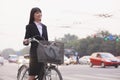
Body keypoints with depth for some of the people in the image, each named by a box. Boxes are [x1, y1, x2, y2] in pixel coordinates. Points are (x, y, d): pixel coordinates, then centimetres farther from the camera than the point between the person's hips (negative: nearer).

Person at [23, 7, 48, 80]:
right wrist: (26, 41, -26)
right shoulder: (30, 26, 0)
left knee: (42, 74, 2)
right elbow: (26, 41, -4)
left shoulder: (44, 27, 15)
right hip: (34, 52, -4)